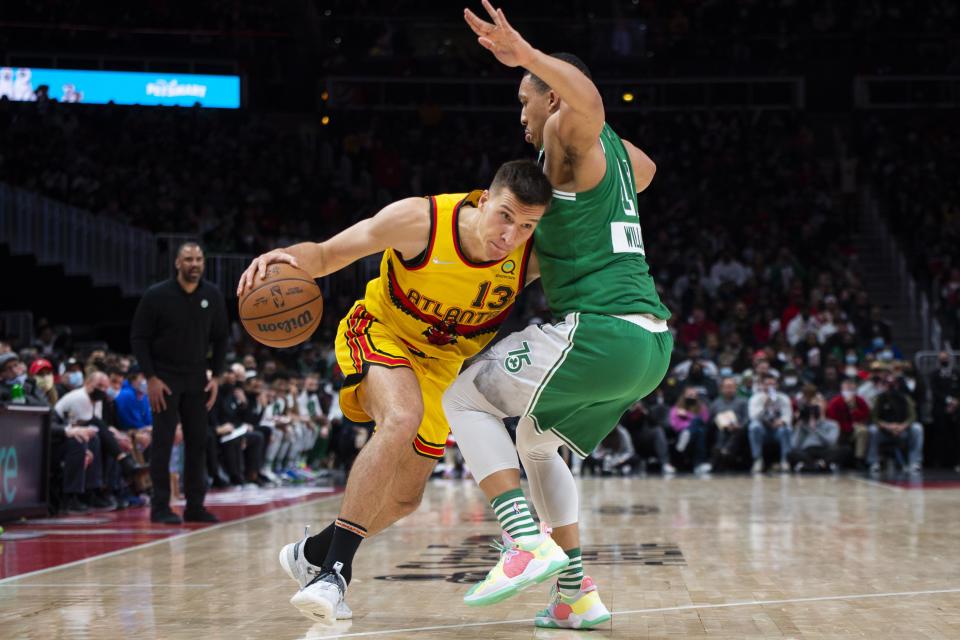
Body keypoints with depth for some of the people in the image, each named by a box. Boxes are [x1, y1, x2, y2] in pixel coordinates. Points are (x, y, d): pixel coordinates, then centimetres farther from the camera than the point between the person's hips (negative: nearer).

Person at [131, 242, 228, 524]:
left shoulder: (212, 296, 1)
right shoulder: (157, 296, -10)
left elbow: (220, 339, 10)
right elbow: (138, 338, -7)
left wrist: (216, 377, 1)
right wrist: (151, 379, -13)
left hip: (196, 379, 4)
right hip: (164, 378, -4)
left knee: (198, 442, 5)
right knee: (163, 442, -6)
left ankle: (195, 506, 12)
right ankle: (160, 507, -1)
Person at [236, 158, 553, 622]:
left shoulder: (534, 256, -23)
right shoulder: (420, 221, -31)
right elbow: (326, 255, -21)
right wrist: (287, 256, -41)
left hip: (440, 363, 5)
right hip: (380, 331, -5)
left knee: (405, 498, 8)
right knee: (402, 419, -37)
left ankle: (311, 554, 35)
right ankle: (335, 570, -32)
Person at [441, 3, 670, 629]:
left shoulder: (570, 135, -3)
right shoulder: (612, 149, 23)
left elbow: (587, 97, -30)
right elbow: (645, 170, 49)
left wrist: (527, 54, -36)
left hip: (600, 328, -9)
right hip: (652, 342, 9)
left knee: (466, 397, 2)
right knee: (535, 442, 25)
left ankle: (530, 543, -15)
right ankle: (577, 593, 16)